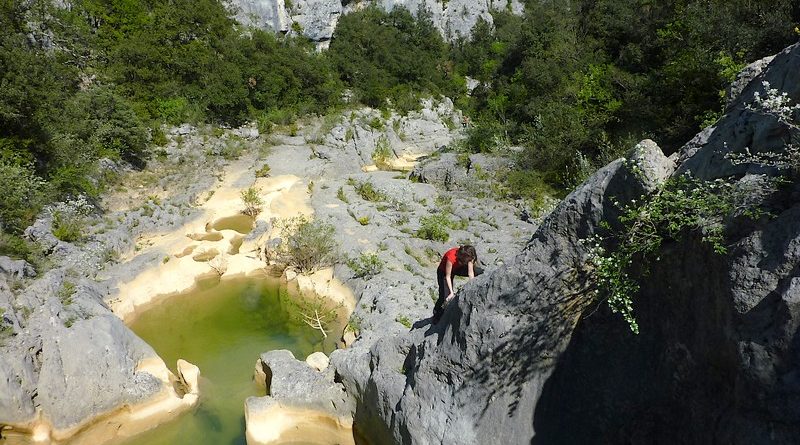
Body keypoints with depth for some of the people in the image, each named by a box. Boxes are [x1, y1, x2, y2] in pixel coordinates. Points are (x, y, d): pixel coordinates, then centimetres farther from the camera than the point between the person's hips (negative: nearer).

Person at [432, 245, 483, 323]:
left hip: (458, 268, 5)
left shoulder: (468, 256, -26)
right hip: (444, 271, -5)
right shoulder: (451, 257, -41)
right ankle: (436, 314, 6)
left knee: (481, 272, -14)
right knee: (445, 296, -18)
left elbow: (471, 273, -21)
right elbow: (448, 276, -33)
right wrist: (451, 292, -36)